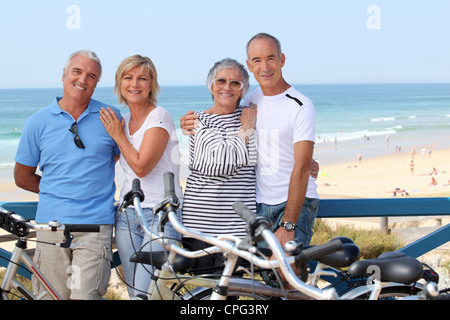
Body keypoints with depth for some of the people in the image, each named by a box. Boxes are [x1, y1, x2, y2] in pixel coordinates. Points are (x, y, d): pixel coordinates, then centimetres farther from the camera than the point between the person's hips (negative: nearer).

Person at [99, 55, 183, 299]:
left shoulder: (159, 117, -9)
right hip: (128, 213, 7)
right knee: (133, 293, 7)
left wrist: (119, 136, -6)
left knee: (145, 293, -17)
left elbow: (141, 166, -17)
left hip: (161, 215, -7)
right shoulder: (122, 120, 13)